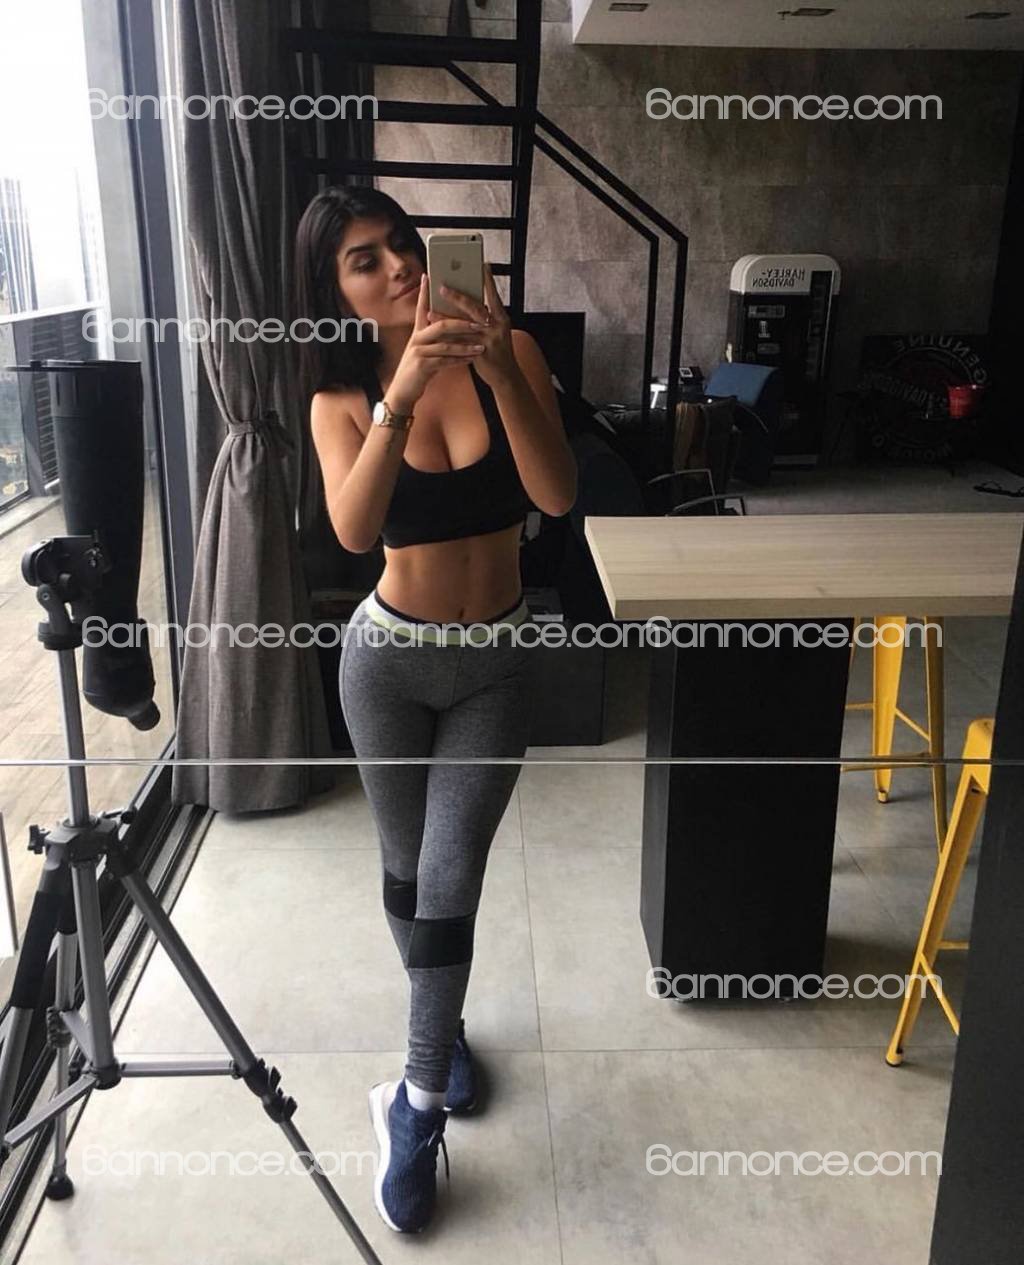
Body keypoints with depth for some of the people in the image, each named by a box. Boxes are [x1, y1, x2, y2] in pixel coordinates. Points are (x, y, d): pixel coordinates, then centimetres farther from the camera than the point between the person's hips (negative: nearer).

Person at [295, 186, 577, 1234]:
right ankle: (443, 1027, 43)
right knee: (405, 865, 15)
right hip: (388, 657, 1)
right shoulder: (342, 399, -8)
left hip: (494, 663, -1)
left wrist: (500, 372, -33)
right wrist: (402, 393, -39)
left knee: (449, 880, 0)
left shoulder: (509, 350, -8)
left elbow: (558, 496, -20)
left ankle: (418, 1103, 19)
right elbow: (353, 530, -27)